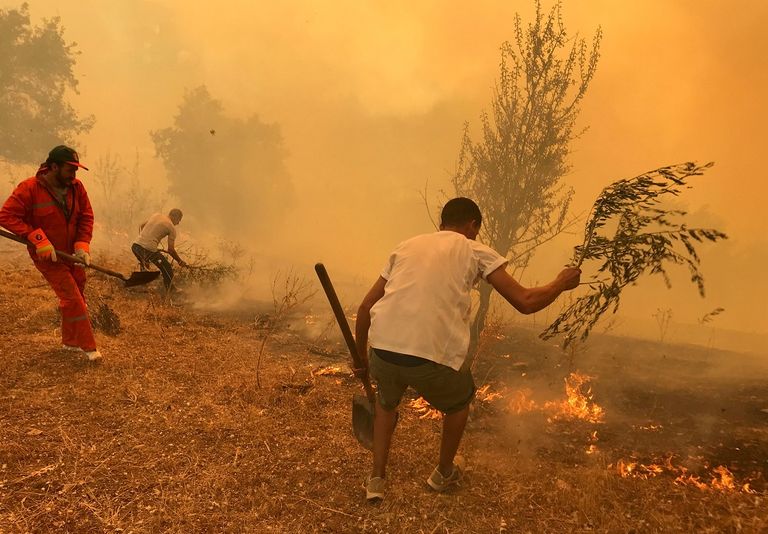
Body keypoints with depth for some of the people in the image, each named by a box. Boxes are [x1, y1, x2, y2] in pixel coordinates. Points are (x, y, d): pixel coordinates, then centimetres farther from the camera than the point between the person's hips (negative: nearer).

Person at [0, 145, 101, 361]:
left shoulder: (76, 187, -3)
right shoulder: (29, 188, -18)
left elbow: (86, 216, 3)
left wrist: (82, 245, -10)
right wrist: (38, 239, -23)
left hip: (71, 254, 6)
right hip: (47, 256, -6)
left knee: (76, 297, 13)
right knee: (72, 298, -10)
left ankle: (70, 341, 32)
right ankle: (88, 346, -1)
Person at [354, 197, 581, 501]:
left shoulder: (407, 246, 21)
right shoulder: (476, 251, 11)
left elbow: (365, 308, 18)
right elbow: (525, 302, 4)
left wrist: (361, 358, 30)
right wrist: (561, 284, 24)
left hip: (382, 351, 3)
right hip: (433, 358, -3)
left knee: (386, 401, 38)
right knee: (460, 400, 33)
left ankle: (376, 479, 36)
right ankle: (444, 473, 49)